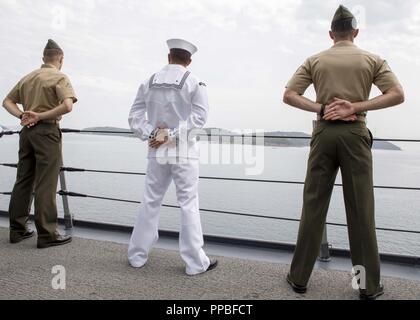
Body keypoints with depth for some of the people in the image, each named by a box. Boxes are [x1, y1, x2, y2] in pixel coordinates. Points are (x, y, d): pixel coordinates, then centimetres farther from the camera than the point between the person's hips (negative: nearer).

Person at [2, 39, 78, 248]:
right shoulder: (59, 77, -6)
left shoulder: (28, 77, 15)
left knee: (23, 182, 12)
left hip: (27, 131, 7)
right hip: (46, 132, -7)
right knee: (45, 185, -4)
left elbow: (7, 101, 17)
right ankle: (47, 234, 3)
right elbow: (67, 106, -22)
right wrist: (41, 116, -14)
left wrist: (22, 116, 1)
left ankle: (17, 230, 21)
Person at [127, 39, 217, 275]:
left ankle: (137, 256, 23)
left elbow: (135, 117, 3)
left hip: (157, 151, 4)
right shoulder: (194, 82, -2)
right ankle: (196, 262, 8)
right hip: (184, 151, -3)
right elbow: (200, 116, -13)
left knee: (151, 202, 13)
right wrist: (172, 134, -13)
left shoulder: (150, 82, 8)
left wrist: (151, 135, -7)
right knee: (189, 205, 1)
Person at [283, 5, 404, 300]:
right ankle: (369, 284, 13)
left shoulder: (315, 60, 10)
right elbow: (397, 95, -2)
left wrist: (321, 108, -5)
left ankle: (300, 276, 13)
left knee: (314, 206, 5)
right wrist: (356, 107, -7)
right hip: (355, 133, -1)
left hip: (324, 133, 1)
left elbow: (289, 95, 1)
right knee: (361, 210, 4)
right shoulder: (372, 60, 8)